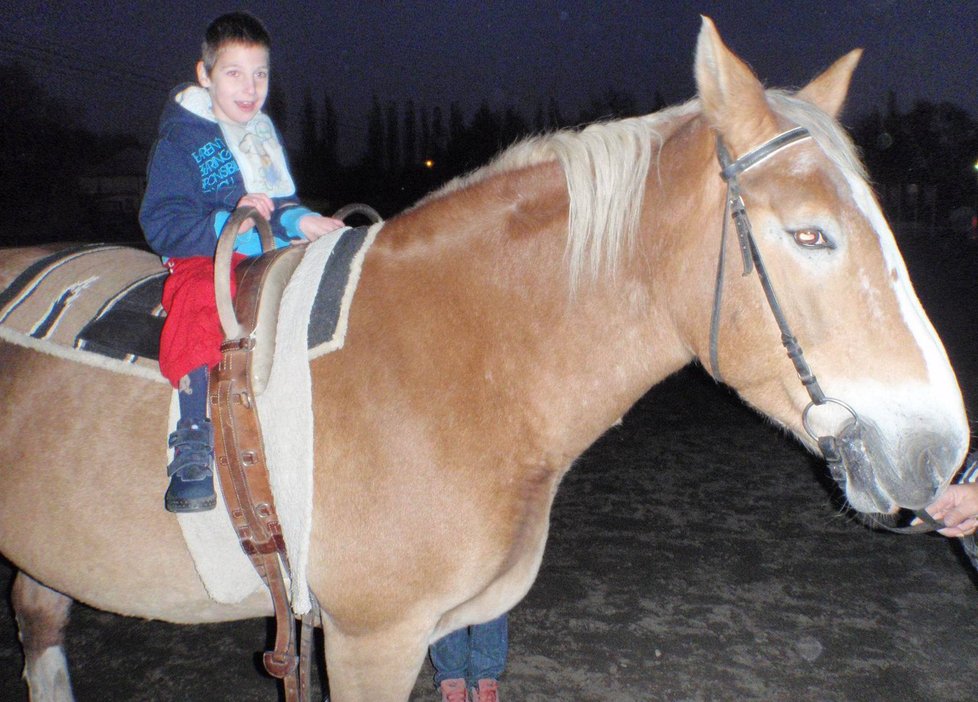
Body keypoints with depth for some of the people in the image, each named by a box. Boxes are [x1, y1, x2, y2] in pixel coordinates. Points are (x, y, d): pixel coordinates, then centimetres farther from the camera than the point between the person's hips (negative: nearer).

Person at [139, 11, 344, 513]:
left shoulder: (264, 133, 18)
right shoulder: (180, 144, -2)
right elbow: (160, 224, -10)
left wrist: (300, 221, 6)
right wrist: (229, 224, -22)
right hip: (207, 261, -7)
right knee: (201, 303, -37)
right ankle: (193, 447, -35)